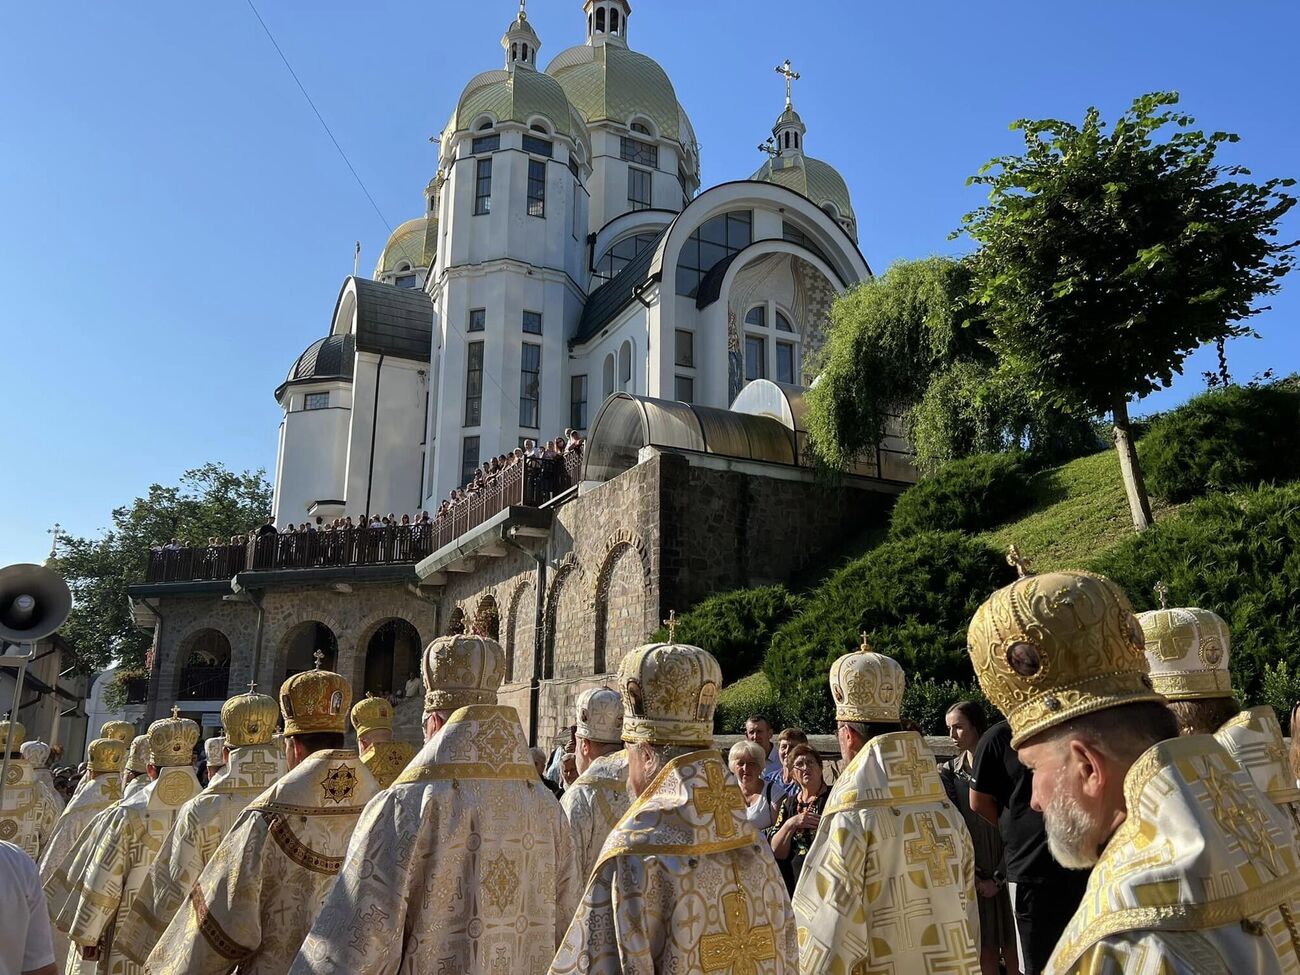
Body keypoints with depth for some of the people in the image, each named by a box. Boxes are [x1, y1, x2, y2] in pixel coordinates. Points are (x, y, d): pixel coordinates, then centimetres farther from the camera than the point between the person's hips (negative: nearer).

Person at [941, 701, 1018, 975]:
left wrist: (999, 877, -8)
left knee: (1011, 947, 1)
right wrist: (973, 876, -9)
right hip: (970, 877, 1)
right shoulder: (948, 772, 2)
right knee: (985, 949, 6)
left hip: (1003, 873, -1)